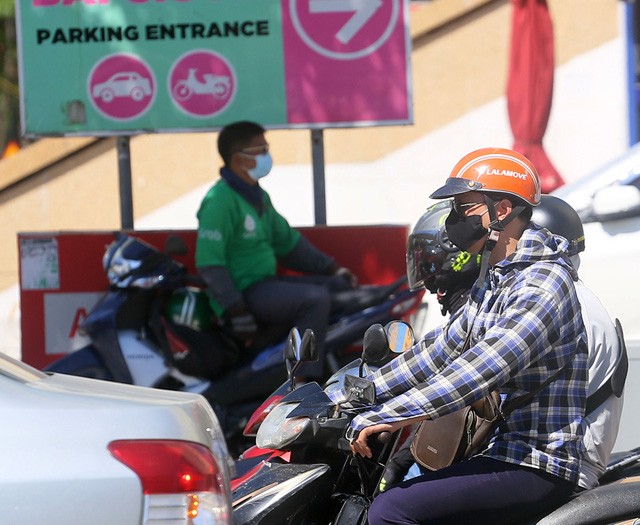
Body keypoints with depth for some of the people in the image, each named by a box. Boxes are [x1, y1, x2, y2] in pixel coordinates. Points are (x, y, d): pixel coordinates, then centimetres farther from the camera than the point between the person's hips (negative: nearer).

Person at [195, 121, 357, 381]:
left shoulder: (258, 197, 15)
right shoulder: (219, 201, -16)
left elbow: (287, 241, 24)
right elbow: (209, 264, -21)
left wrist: (331, 268, 15)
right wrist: (237, 313, -25)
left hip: (266, 283, 10)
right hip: (243, 293, -10)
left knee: (342, 285, 8)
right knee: (316, 299, -27)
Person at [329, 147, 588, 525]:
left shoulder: (542, 284, -17)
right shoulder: (493, 282, 16)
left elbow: (481, 370, -27)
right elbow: (442, 349, 20)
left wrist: (386, 417, -28)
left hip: (537, 468, -11)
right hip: (502, 451, 11)